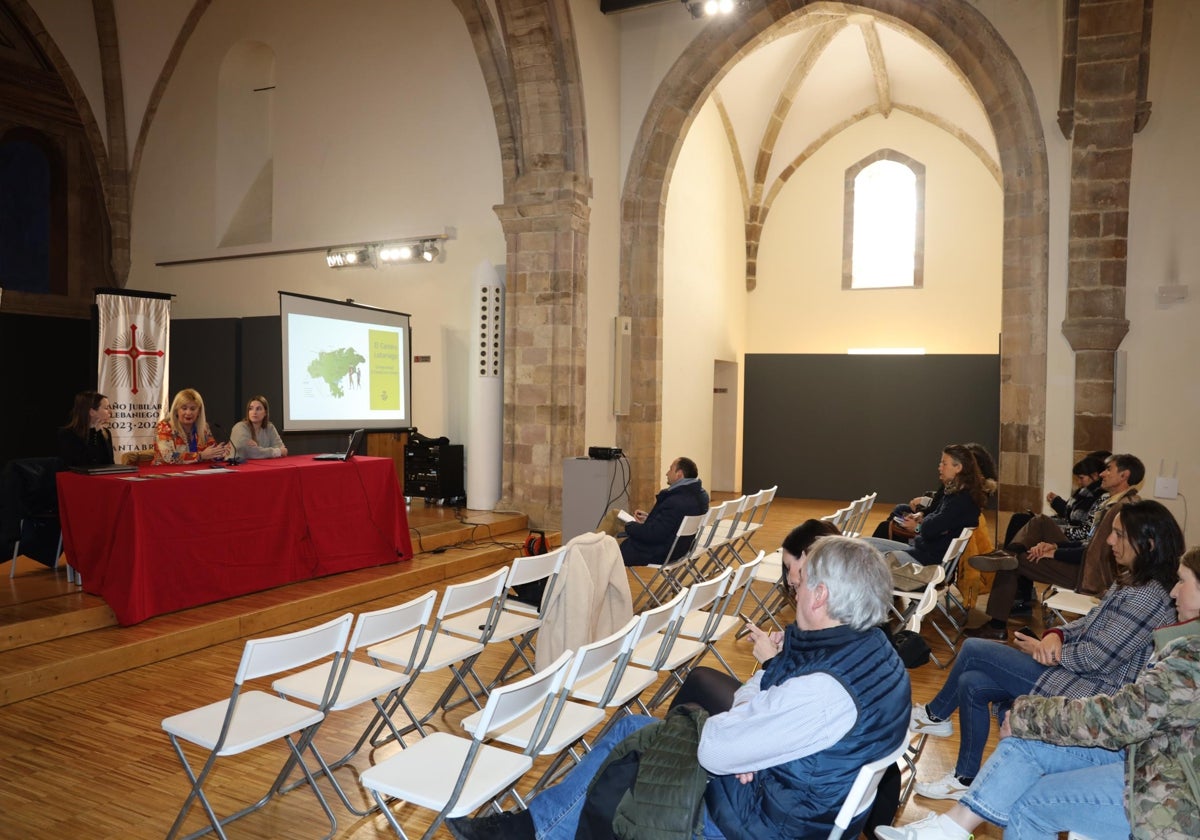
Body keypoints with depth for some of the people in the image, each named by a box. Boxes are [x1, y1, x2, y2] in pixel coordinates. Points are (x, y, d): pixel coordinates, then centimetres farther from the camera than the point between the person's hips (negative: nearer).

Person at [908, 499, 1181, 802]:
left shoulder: (1149, 597, -22)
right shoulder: (1131, 581, 8)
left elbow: (1098, 658, -22)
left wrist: (1043, 649, -9)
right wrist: (1056, 635, -8)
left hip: (1090, 693, -10)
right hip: (1075, 674, 10)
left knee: (974, 650, -10)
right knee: (971, 684, 2)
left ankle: (935, 715, 11)